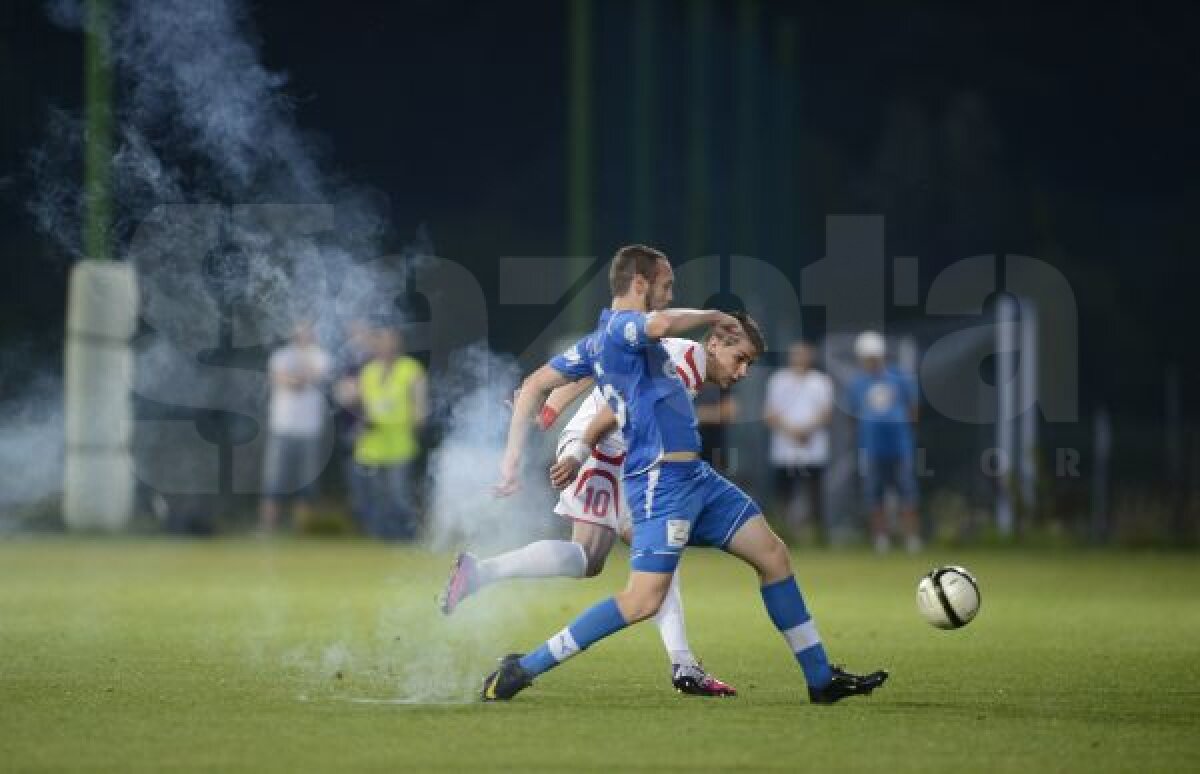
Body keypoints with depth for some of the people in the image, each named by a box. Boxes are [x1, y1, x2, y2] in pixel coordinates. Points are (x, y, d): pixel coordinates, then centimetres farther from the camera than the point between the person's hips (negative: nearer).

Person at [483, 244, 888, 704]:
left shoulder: (600, 341, 17)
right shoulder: (619, 327, -11)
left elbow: (534, 386, 19)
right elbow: (660, 324, -35)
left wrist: (512, 456, 16)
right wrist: (713, 316, -16)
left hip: (694, 477, 11)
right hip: (662, 480, -11)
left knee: (772, 554, 10)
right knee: (644, 600, -17)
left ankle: (822, 679, 14)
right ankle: (523, 669, -9)